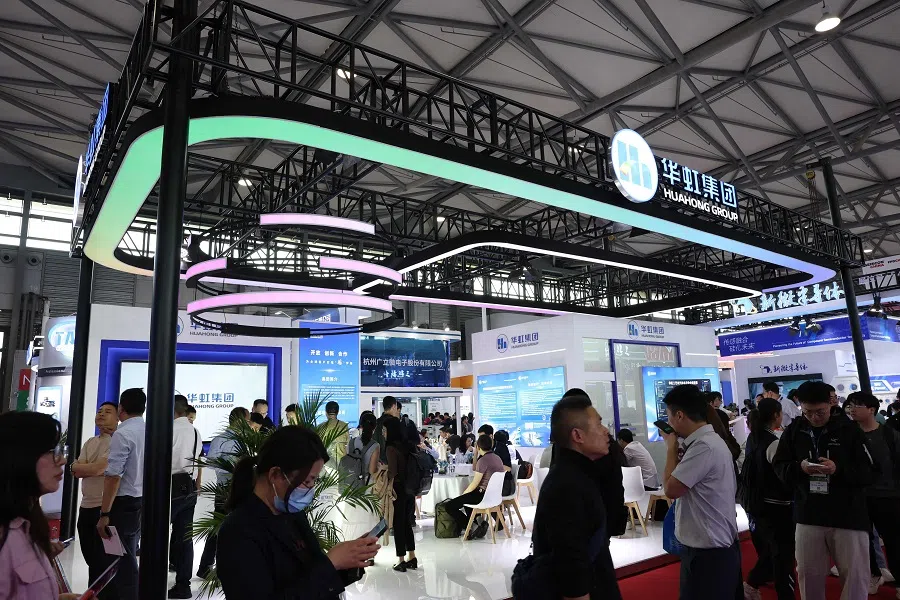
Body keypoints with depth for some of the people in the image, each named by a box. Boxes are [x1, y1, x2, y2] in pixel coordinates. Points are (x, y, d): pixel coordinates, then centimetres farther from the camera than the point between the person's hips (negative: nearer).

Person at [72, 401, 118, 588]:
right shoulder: (89, 443, 14)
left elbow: (99, 468, -20)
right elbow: (77, 472, 5)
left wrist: (78, 466, -2)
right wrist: (94, 468, -11)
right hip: (86, 506, 8)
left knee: (102, 559, 2)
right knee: (90, 557, 18)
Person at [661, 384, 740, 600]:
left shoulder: (703, 447, -24)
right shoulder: (710, 439, 9)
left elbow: (671, 488, -20)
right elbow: (684, 480, 12)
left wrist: (671, 447, -11)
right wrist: (678, 448, 2)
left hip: (708, 551, -10)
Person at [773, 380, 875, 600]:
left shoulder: (849, 429, -5)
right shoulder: (793, 431, 2)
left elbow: (869, 473, -7)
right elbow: (779, 467, 5)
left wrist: (839, 470, -24)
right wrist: (799, 467, -15)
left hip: (849, 517, -2)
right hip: (808, 517, 2)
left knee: (855, 576, 7)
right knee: (809, 575, 13)